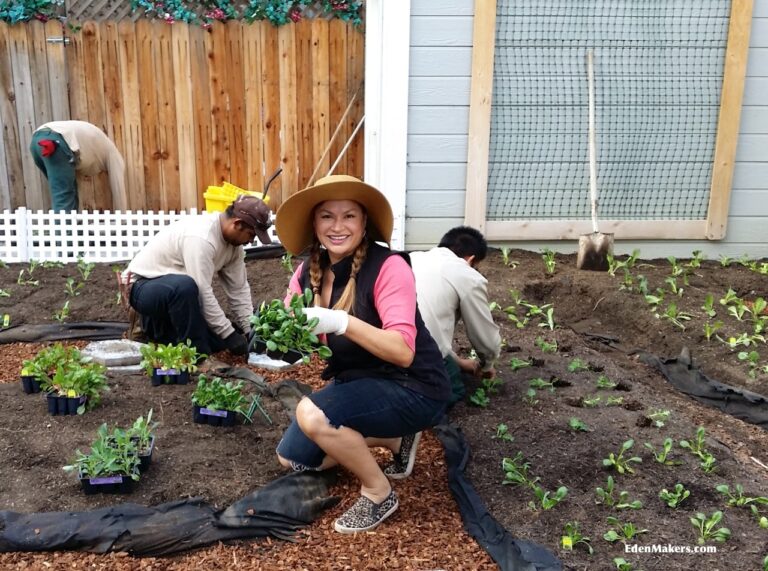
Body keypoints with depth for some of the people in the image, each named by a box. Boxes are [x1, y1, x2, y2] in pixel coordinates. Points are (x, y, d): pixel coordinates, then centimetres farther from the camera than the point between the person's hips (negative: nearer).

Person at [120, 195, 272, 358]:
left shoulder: (232, 240, -4)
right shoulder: (201, 238, -32)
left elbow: (238, 289, -1)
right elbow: (202, 293, -32)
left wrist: (250, 331, -7)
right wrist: (229, 334, -27)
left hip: (175, 290, 9)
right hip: (141, 286, -8)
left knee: (217, 338, 0)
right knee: (185, 286, -40)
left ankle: (158, 326, 17)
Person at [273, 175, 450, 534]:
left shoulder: (387, 267, -24)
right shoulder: (308, 273, -3)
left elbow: (403, 352, -32)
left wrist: (341, 322, -45)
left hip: (412, 389, -8)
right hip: (354, 382, 8)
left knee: (311, 414, -29)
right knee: (292, 458, 11)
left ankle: (379, 494, -5)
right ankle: (393, 439, 21)